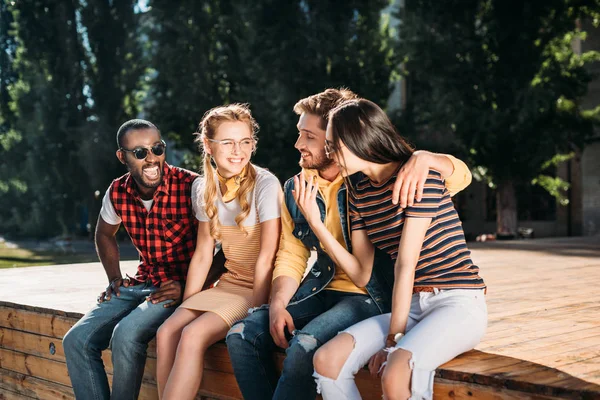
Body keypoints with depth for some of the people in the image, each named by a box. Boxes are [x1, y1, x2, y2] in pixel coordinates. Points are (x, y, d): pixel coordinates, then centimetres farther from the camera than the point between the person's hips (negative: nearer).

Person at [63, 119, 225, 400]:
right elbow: (104, 234, 22)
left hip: (182, 287, -5)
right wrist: (115, 278, 10)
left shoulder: (192, 187, -18)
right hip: (143, 282, 6)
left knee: (127, 334, -29)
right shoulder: (118, 192, 0)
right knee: (76, 340, -11)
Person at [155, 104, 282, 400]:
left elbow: (266, 257, -16)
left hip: (261, 288, -6)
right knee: (167, 333, -15)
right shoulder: (207, 190, 4)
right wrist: (186, 306, 1)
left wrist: (255, 312, -17)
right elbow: (203, 255, 7)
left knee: (193, 335, -24)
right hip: (229, 284, 6)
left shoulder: (265, 184, -14)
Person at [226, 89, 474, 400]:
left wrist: (423, 158, -33)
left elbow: (461, 175, -11)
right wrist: (278, 305, -10)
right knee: (241, 335, -13)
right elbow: (291, 257, 8)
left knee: (304, 345, -31)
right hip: (322, 292, 6)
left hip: (372, 296, -5)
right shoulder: (296, 190, 8)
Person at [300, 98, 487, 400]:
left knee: (395, 376, -34)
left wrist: (393, 338, -15)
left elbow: (406, 264, -15)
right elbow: (361, 274, 7)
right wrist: (315, 222, 0)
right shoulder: (360, 193, 12)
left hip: (459, 303, -7)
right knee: (327, 360, -17)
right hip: (412, 306, 7)